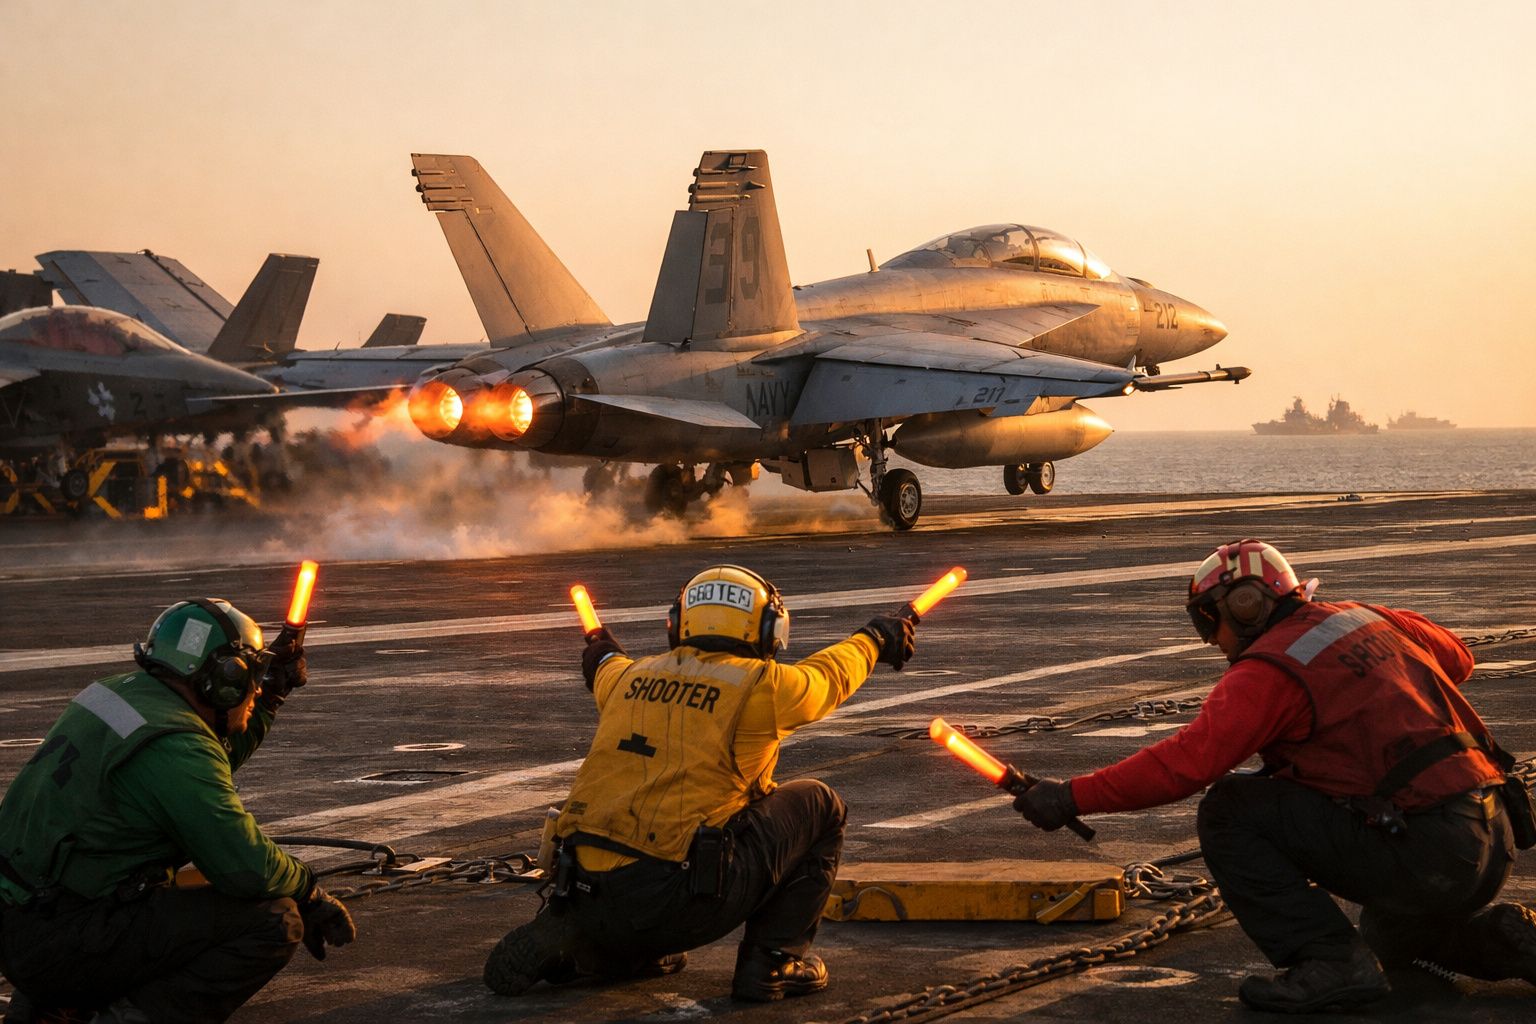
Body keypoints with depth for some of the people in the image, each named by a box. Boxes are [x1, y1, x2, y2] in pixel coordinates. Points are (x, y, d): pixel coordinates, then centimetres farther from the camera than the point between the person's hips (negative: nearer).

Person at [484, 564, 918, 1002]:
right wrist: (875, 639, 44)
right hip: (675, 900, -6)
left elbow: (606, 670, 40)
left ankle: (571, 942, 17)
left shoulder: (631, 677, 14)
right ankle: (773, 961, 11)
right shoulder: (761, 685, 0)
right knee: (818, 806, 13)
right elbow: (830, 675, 21)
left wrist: (602, 653, 66)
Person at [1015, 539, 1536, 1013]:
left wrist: (1072, 797, -12)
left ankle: (1328, 959, -11)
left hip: (1421, 853, -9)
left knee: (1229, 813, -4)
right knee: (1395, 937, 38)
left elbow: (1185, 762, -18)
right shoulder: (1367, 618, 14)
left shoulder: (1268, 671, -10)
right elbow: (1457, 658, 30)